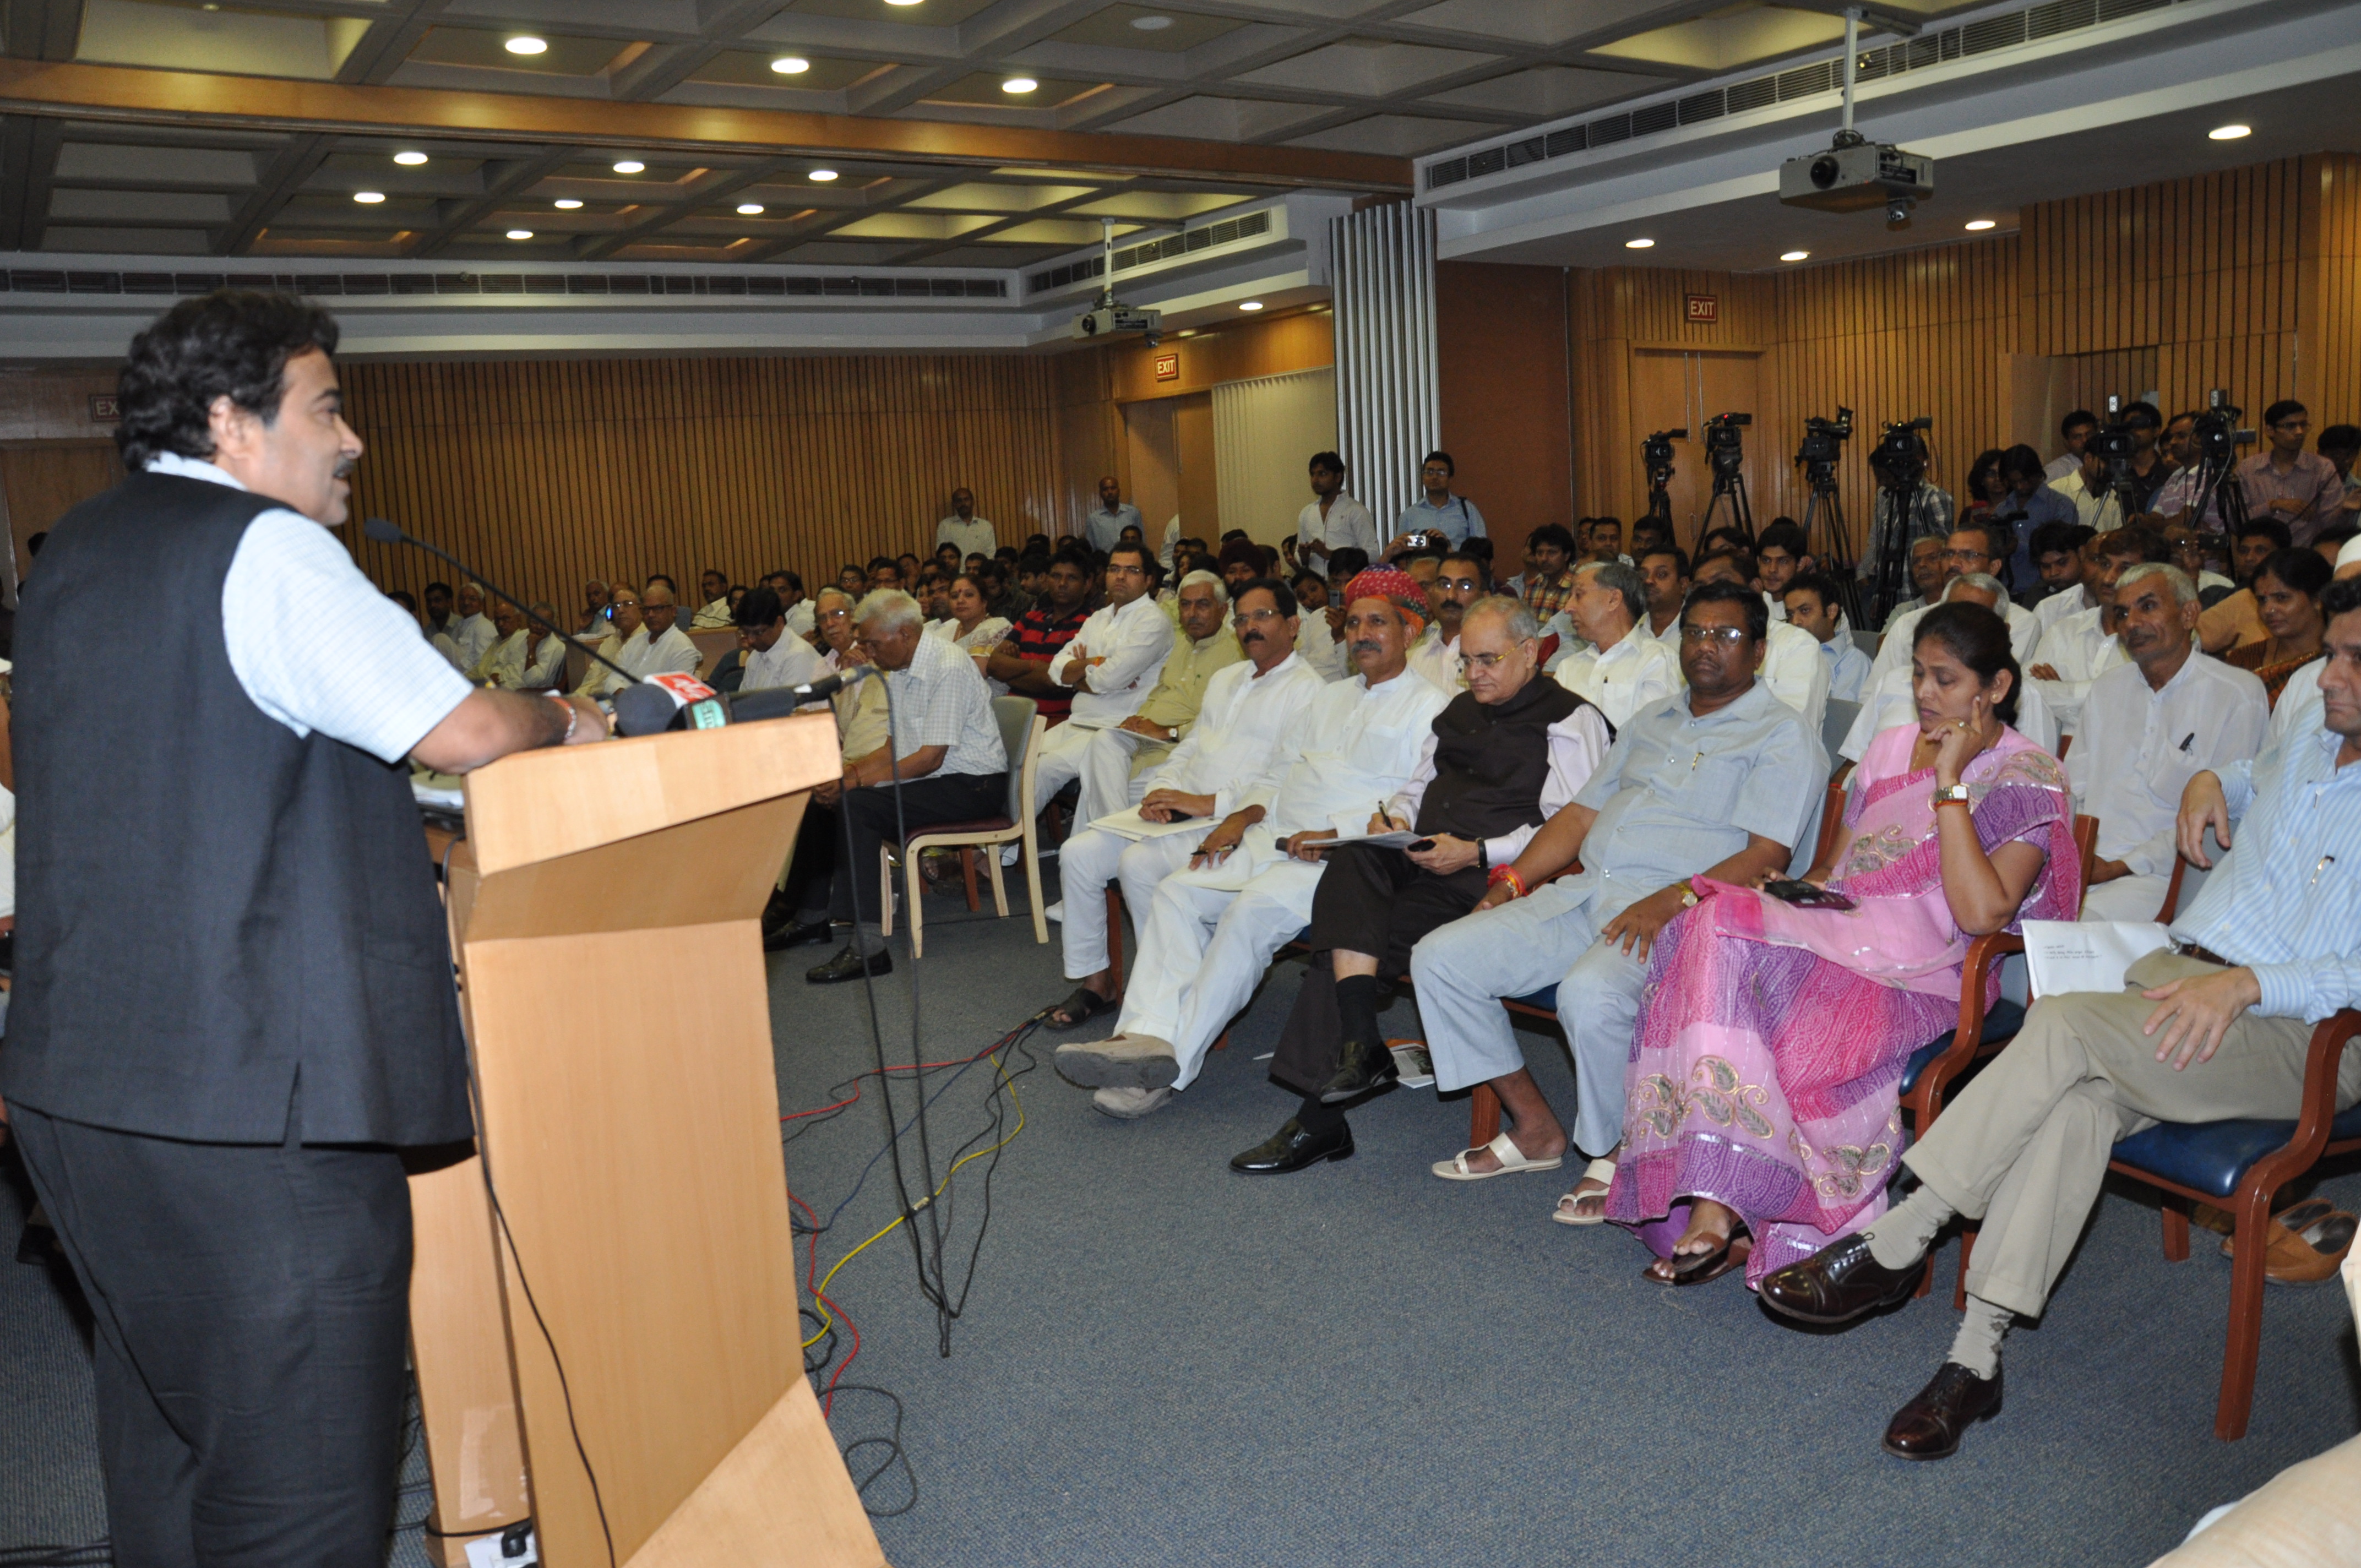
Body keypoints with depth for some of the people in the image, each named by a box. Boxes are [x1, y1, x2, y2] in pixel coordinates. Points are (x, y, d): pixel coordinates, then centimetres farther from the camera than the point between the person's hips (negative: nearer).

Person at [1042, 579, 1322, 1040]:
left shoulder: (1307, 691, -7)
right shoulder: (1225, 678, 22)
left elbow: (1287, 784, -17)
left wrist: (1208, 803, -22)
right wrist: (1161, 790, 1)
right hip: (1180, 812, 8)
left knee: (1139, 863, -30)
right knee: (1078, 853, -6)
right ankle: (1093, 979, 5)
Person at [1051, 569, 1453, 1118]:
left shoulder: (1430, 707, 1)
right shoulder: (1329, 699, 27)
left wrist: (1338, 833, -20)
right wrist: (1244, 815, 7)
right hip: (1277, 840, 8)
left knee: (1255, 909, -31)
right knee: (1177, 893, -13)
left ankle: (1174, 1064, -27)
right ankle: (1149, 1036, -26)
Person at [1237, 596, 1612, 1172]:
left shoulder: (1569, 720, 2)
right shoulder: (1460, 711, 26)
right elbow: (1417, 789, 31)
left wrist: (1475, 853, -17)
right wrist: (1395, 817, 6)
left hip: (1489, 878, -7)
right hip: (1418, 860, 7)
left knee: (1352, 933, -25)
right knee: (1350, 862, -27)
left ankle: (1318, 1117, -20)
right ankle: (1361, 1045, -33)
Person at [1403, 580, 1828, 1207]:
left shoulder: (1782, 737, 2)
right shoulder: (1651, 721, 24)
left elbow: (1767, 856, -11)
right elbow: (1581, 814, 22)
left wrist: (1670, 902, -24)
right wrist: (1513, 879, 7)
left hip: (1677, 915, -7)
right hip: (1581, 894, 7)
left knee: (1590, 994, -38)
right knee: (1440, 957, -6)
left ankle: (1616, 1156, -9)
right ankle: (1534, 1126, 5)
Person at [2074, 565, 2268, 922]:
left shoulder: (2239, 695, -1)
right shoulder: (2106, 689, 19)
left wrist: (2123, 865, -13)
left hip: (2164, 876, -5)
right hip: (2084, 864, 5)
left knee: (2088, 920, -35)